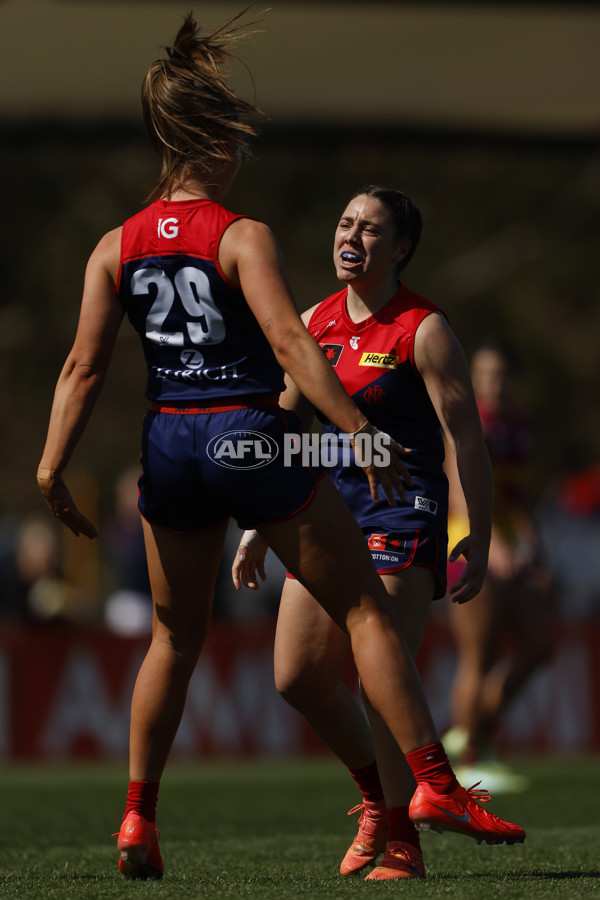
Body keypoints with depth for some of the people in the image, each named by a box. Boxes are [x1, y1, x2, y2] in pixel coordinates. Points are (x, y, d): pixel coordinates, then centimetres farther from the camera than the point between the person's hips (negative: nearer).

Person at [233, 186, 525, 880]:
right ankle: (378, 794, 25)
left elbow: (467, 440, -9)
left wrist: (478, 544, -12)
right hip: (329, 507, 7)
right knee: (297, 675, 2)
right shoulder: (314, 323, 10)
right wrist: (256, 530, 16)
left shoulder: (423, 329, -9)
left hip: (402, 511, -7)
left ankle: (402, 841, -4)